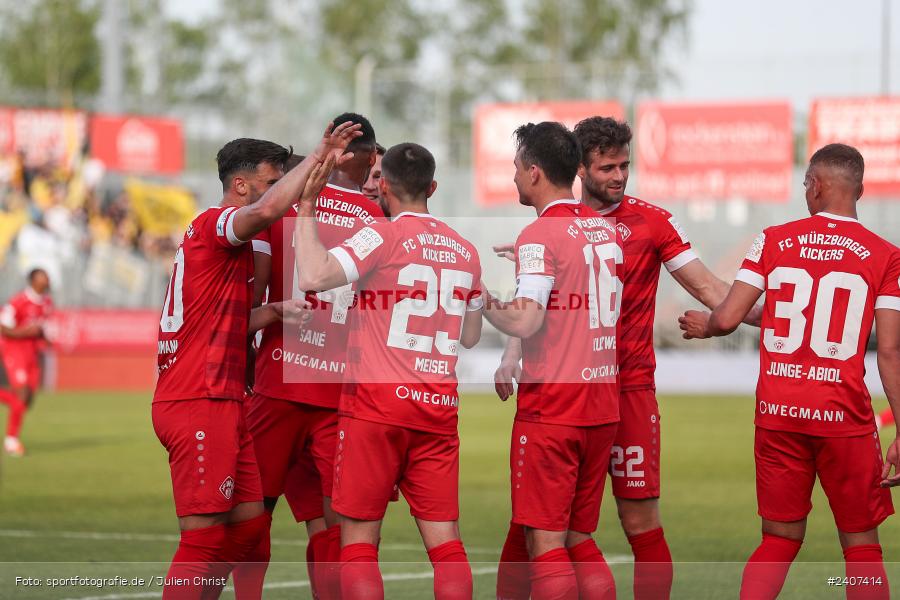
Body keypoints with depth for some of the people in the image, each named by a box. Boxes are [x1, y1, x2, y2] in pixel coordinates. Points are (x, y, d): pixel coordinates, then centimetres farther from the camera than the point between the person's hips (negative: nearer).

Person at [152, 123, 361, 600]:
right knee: (205, 537, -10)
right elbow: (267, 210, -32)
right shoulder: (214, 224, -9)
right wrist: (317, 159, -24)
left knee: (249, 522, 12)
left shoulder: (227, 244, 23)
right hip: (200, 404, -10)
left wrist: (274, 311, 8)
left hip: (220, 402, 10)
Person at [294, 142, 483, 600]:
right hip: (439, 408, 5)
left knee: (359, 539, 0)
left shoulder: (383, 237, -7)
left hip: (378, 404, -5)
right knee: (444, 540, 4)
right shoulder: (465, 252, 12)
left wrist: (306, 211, -9)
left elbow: (313, 276, -21)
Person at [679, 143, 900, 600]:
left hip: (778, 409, 2)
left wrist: (702, 326, 24)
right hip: (844, 415, -2)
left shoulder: (774, 240, 3)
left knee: (779, 541, 14)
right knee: (861, 546, 9)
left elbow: (727, 319, 1)